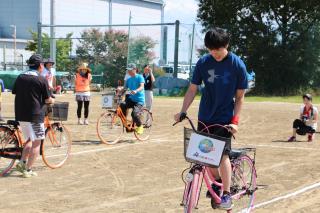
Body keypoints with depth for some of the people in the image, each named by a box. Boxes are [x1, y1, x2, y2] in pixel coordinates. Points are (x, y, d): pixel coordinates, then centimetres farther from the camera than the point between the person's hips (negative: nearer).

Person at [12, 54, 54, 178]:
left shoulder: (20, 77, 7)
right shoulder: (42, 80, -9)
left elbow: (15, 93, 11)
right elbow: (47, 100, -5)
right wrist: (52, 101, 17)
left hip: (20, 115, 6)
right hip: (35, 115, -6)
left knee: (29, 140, 22)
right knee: (36, 143, 4)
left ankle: (22, 162, 8)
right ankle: (28, 170, 1)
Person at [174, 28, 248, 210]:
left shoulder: (237, 65, -10)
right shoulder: (203, 63, -4)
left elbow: (240, 96, -5)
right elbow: (193, 89, 0)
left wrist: (235, 120, -14)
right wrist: (183, 111, -12)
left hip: (225, 118, -3)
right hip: (205, 117, 3)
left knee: (223, 154, -12)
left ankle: (227, 194, -3)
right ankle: (217, 181, 32)